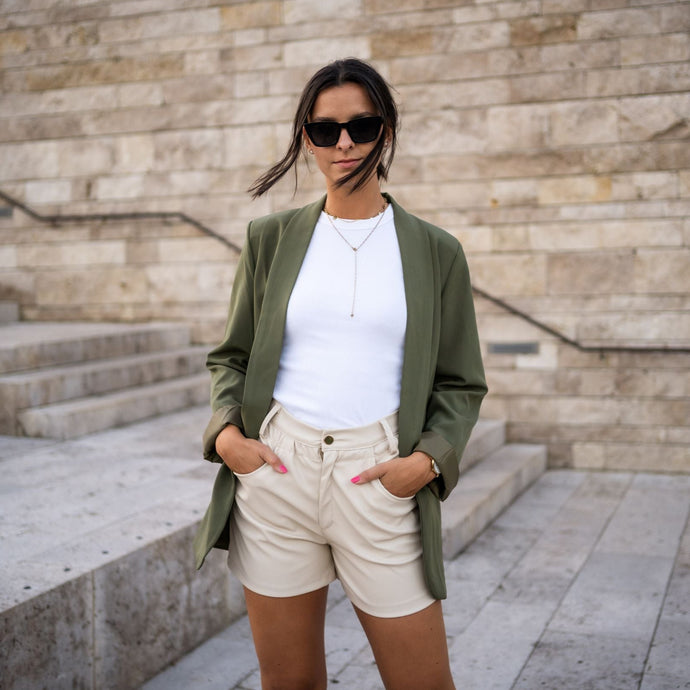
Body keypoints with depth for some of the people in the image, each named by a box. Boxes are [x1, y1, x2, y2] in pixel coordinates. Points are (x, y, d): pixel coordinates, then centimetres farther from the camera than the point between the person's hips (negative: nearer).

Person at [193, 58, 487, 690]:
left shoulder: (435, 251, 5)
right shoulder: (271, 239, 8)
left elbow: (461, 384, 8)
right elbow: (232, 355, 15)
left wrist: (428, 459, -9)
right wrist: (226, 431, -3)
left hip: (380, 477, -1)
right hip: (276, 471, 1)